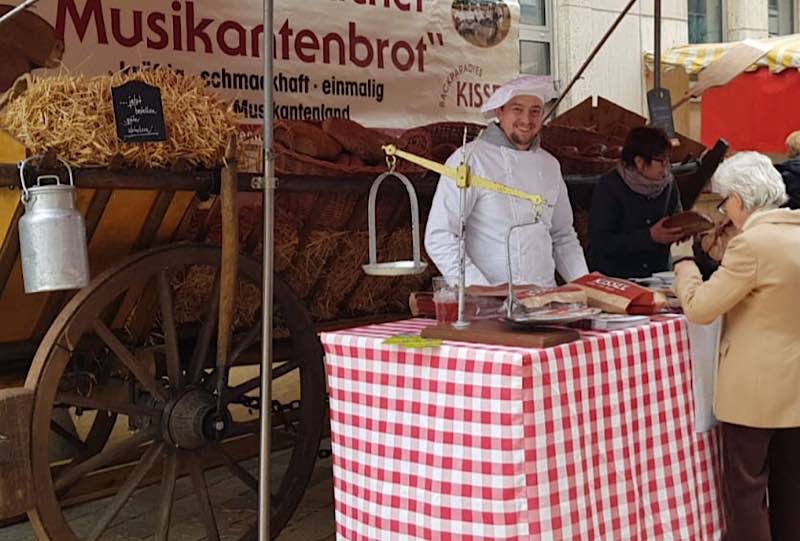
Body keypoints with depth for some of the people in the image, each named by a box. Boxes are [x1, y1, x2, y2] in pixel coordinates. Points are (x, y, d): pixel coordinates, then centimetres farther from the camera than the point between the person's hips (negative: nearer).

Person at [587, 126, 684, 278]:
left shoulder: (668, 183, 6)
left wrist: (682, 229, -4)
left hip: (659, 275, 4)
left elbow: (676, 219, 20)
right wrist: (650, 236, -20)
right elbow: (599, 243, -15)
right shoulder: (609, 186, -9)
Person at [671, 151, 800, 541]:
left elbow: (699, 307, -19)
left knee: (745, 489, 3)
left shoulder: (752, 243, -20)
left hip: (755, 391, -8)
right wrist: (722, 257, 12)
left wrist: (684, 263, -3)